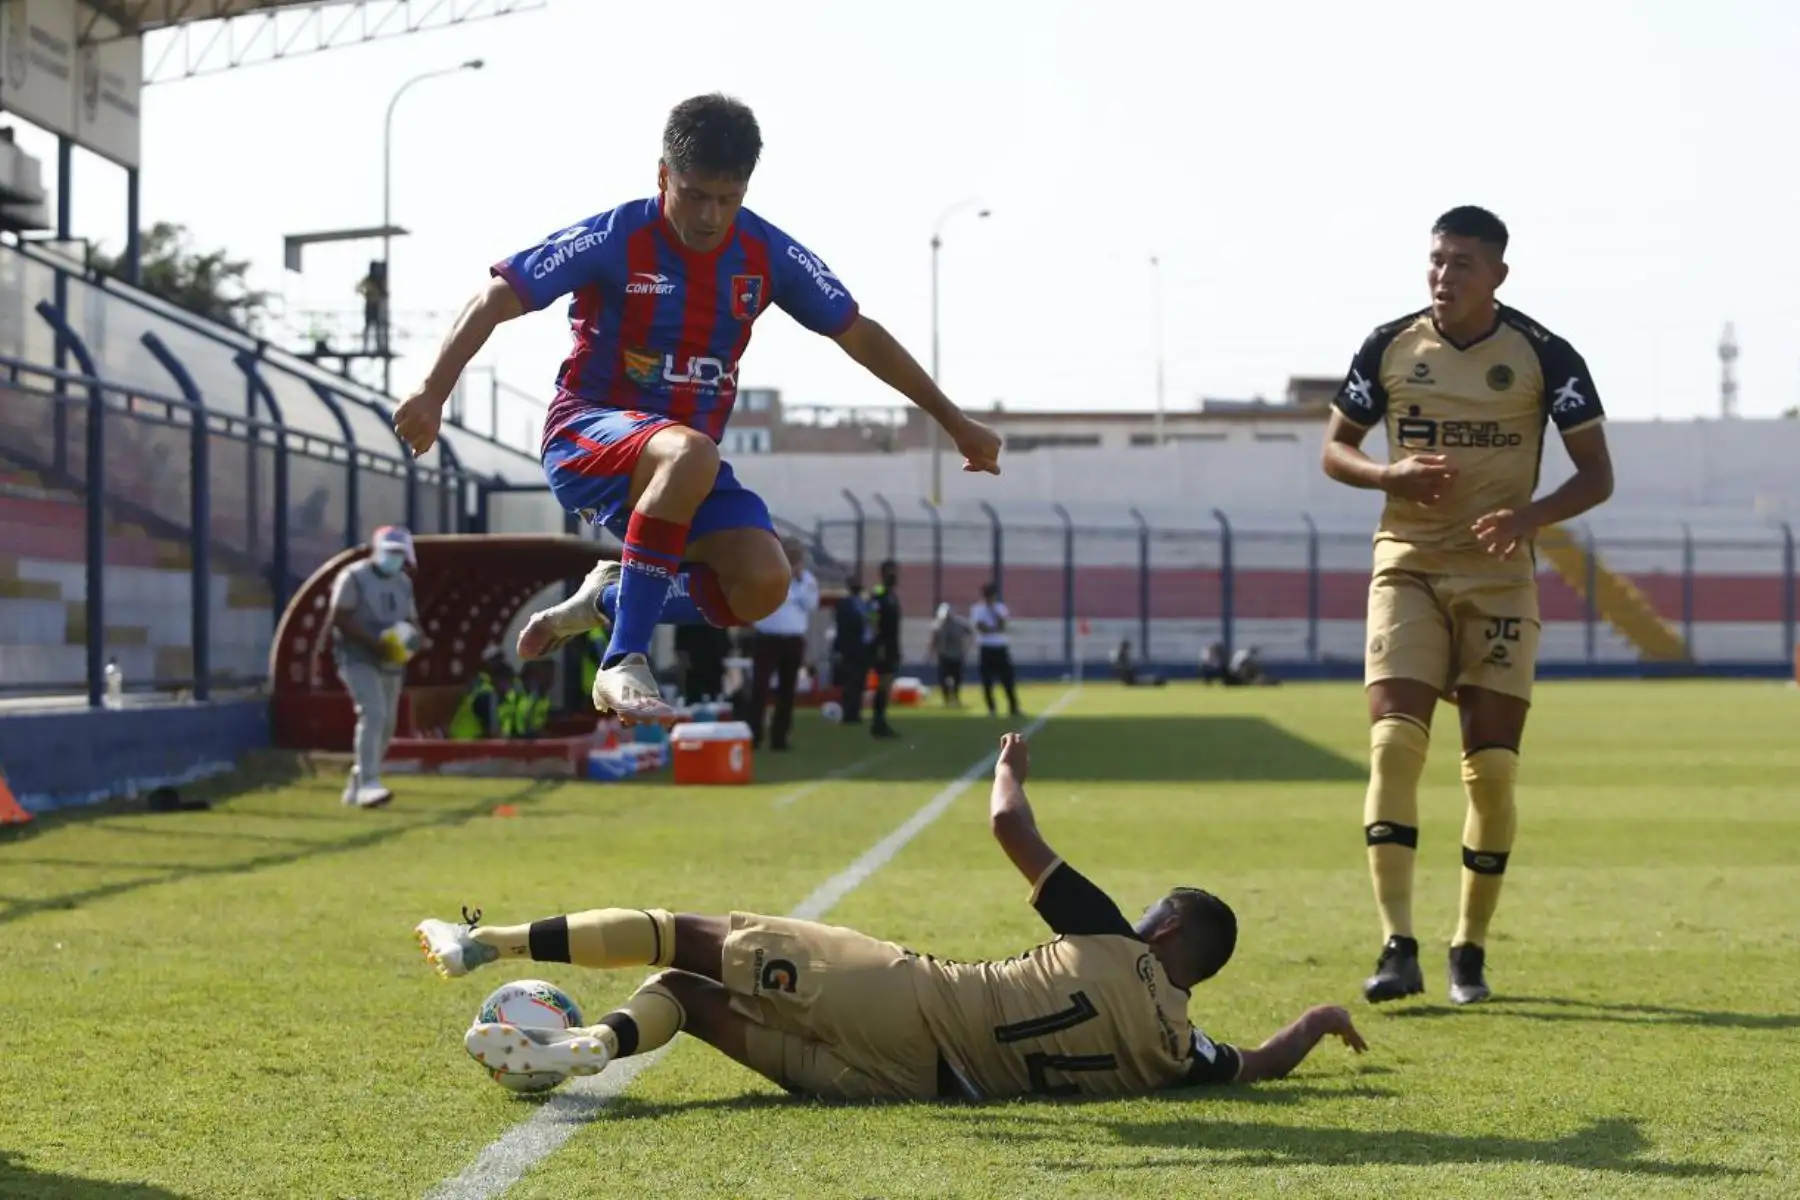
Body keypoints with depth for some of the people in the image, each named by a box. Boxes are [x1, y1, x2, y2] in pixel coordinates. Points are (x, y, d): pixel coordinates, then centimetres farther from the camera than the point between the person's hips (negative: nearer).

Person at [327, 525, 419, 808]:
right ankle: (368, 784, -28)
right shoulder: (354, 577, -10)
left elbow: (412, 622, 19)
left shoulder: (403, 583, 13)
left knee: (387, 724, 8)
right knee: (373, 714, -23)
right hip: (358, 659, -7)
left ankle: (356, 786, 22)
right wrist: (374, 643, -24)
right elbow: (340, 619, -16)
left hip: (391, 662, 8)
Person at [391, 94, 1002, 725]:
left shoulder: (767, 254, -1)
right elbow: (496, 300, -15)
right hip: (588, 436, -5)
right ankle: (624, 663, -35)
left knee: (764, 585, -22)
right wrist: (433, 391, -30)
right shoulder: (614, 240, -13)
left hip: (687, 464, 5)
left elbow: (860, 335, 10)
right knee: (691, 454, -40)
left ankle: (609, 597, 5)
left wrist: (956, 422, 14)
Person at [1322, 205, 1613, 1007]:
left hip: (1500, 577, -1)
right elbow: (1335, 449, 11)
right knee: (1394, 742, -15)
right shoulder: (1389, 348, 2)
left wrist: (1531, 515, -21)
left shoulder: (1543, 356, -3)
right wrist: (1394, 474, -11)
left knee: (1493, 766, -3)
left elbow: (1596, 474, -2)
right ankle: (1397, 947, -15)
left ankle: (1471, 949, 12)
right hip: (1408, 569, 1)